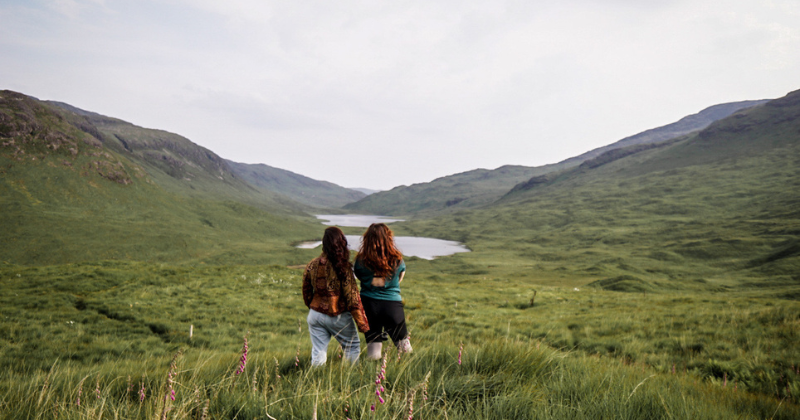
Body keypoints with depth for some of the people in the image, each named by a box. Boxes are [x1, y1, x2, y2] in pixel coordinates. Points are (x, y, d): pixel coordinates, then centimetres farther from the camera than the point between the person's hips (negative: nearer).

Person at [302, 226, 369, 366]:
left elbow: (306, 293, 8)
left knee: (318, 352, 10)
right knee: (353, 347, 16)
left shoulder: (312, 265, -2)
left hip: (315, 314, 4)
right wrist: (362, 323, -9)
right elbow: (352, 297, -15)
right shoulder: (343, 267, -17)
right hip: (338, 316, -4)